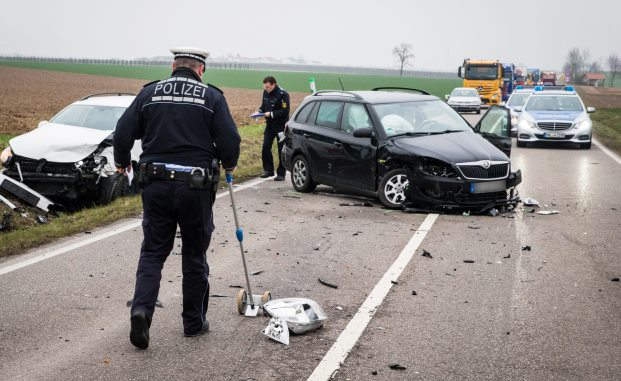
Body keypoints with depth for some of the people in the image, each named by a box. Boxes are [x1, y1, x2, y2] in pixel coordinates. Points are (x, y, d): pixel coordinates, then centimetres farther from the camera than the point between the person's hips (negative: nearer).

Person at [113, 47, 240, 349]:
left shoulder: (150, 93, 4)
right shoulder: (212, 97, -2)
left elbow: (123, 131, 2)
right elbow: (230, 140, -7)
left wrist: (122, 162, 20)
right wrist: (228, 164, 14)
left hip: (156, 185, 2)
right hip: (196, 187, -1)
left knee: (152, 252, 12)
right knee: (194, 256, 12)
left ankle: (141, 309, -8)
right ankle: (194, 322, 21)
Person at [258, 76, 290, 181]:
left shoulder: (282, 94, -17)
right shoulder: (266, 92, 4)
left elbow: (285, 111, -20)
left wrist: (271, 114, -24)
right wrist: (260, 111, -1)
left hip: (281, 126, -6)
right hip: (270, 125, 6)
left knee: (281, 150, 1)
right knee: (265, 147, 3)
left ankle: (281, 173, 9)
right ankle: (268, 170, 17)